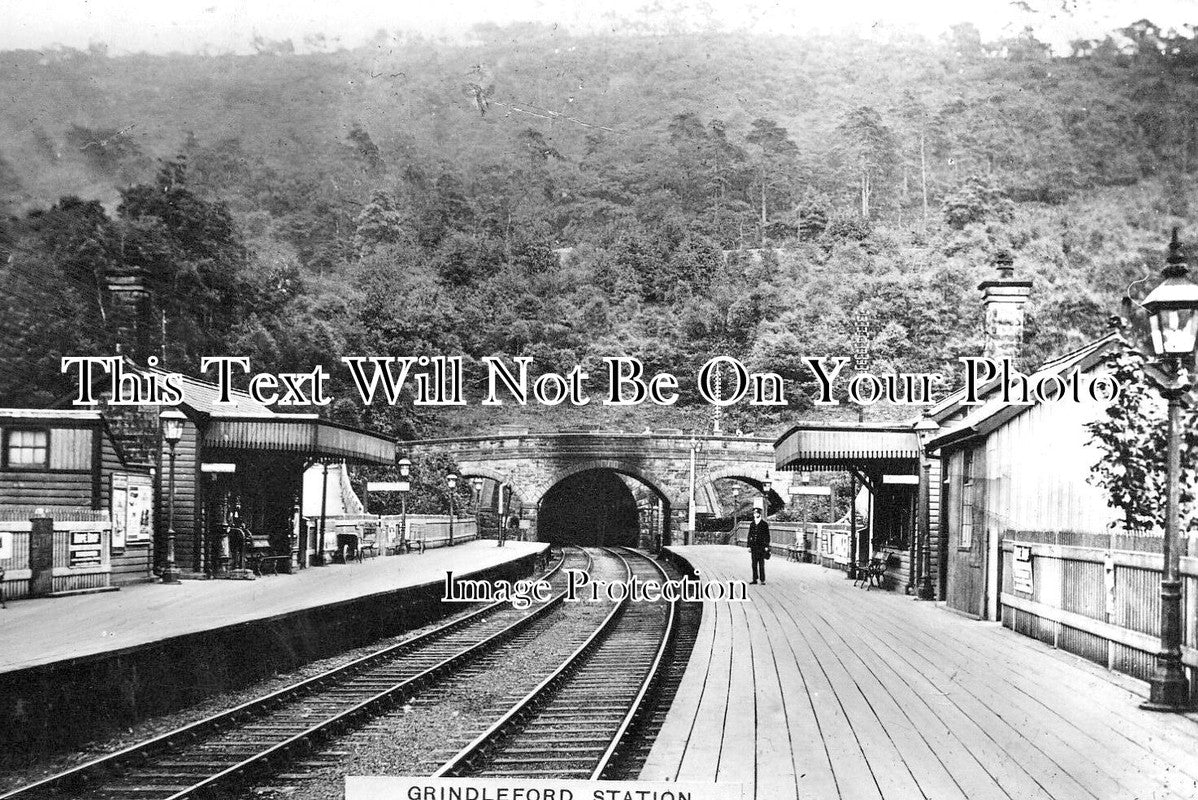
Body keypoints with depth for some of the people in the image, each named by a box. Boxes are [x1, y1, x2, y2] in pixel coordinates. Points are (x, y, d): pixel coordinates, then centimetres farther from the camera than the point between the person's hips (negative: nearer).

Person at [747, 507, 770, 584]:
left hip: (761, 546, -4)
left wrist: (766, 546, -6)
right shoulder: (752, 524, 13)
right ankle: (755, 579, 9)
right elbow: (749, 535, 15)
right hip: (753, 547, 4)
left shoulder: (764, 524, 1)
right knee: (754, 564, 5)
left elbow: (767, 536, 0)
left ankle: (762, 580, -1)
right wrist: (749, 546, 8)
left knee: (761, 564, -4)